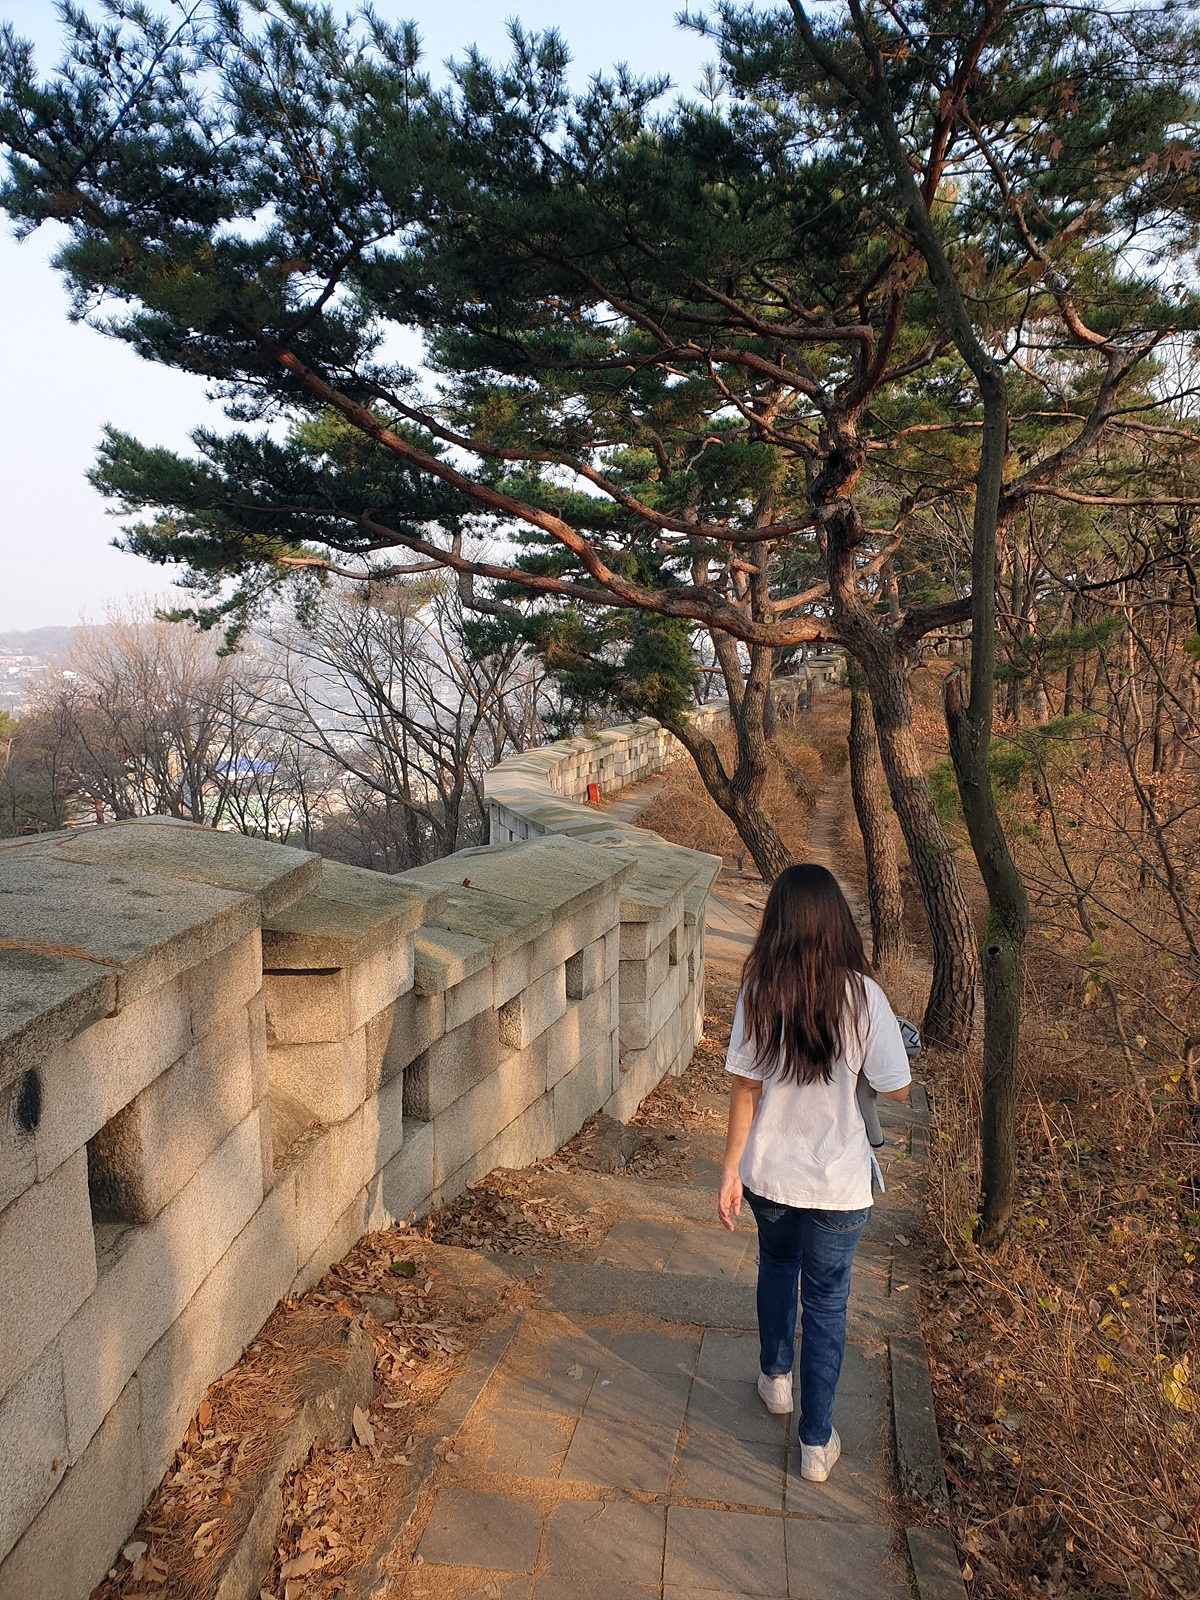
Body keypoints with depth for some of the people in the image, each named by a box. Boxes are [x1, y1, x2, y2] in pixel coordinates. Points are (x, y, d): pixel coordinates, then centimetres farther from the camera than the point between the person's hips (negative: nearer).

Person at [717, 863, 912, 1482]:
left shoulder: (759, 993, -14)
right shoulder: (863, 996, -18)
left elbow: (744, 1087, -10)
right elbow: (896, 1090, -12)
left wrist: (730, 1169, -1)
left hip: (768, 1172, 2)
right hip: (837, 1181, -2)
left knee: (777, 1263, 30)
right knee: (825, 1301, 15)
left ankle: (774, 1376, 49)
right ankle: (816, 1441, 26)